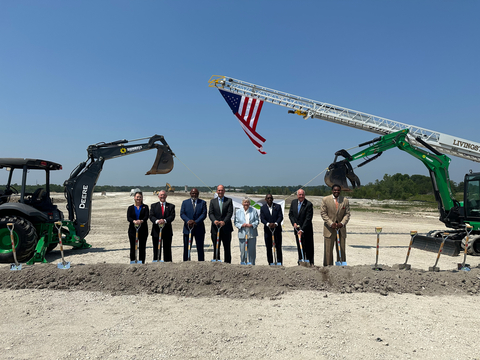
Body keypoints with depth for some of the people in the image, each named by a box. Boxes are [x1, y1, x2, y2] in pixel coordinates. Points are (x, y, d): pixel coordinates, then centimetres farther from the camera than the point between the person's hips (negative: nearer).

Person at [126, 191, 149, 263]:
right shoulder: (130, 208, 9)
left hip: (143, 230, 0)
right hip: (133, 230, 1)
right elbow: (128, 217, -6)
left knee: (142, 247, 3)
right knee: (133, 247, 3)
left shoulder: (145, 207, 8)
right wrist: (134, 221, -28)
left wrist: (141, 221, -30)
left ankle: (142, 263, 10)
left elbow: (146, 216, -7)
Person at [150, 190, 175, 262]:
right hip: (156, 231, 0)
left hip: (167, 231, 0)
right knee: (156, 250, 5)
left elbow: (172, 216, -6)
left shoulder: (171, 206, 8)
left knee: (167, 250, 5)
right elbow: (151, 216, -4)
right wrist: (157, 221, -26)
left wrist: (165, 220, -25)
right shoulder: (154, 206, 10)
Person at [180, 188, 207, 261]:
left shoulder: (202, 202, 5)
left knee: (200, 249, 6)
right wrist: (188, 221, -21)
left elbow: (204, 214, -6)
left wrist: (196, 222, -20)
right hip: (187, 228, 1)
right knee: (186, 248, 3)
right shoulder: (185, 202, 8)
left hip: (199, 228, 0)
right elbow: (182, 214, -2)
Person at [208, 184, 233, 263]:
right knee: (216, 247, 3)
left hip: (226, 228, -1)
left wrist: (224, 221, -20)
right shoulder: (212, 201, 11)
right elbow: (210, 213, 1)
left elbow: (230, 213, -5)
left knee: (227, 248, 6)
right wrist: (214, 220, -19)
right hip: (215, 228, 1)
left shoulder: (229, 201, 5)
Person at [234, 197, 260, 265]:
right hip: (242, 234, 0)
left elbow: (257, 221, 5)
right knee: (243, 251, 1)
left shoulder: (254, 211, 6)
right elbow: (236, 222, 6)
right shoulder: (238, 212, 7)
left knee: (252, 251, 4)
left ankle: (252, 264, 17)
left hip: (252, 234, 0)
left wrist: (251, 225, -13)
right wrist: (242, 225, -13)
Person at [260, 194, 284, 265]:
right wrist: (268, 224, -22)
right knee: (268, 247, 5)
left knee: (278, 247, 2)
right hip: (267, 230, 1)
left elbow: (281, 217, -4)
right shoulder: (263, 208, 4)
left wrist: (276, 223, -22)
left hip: (277, 229, 0)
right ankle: (270, 263, 14)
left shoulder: (278, 206, 4)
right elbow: (262, 219, -4)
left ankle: (279, 262, 9)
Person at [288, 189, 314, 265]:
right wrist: (294, 223, -9)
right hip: (297, 228, 4)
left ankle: (310, 263, 14)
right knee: (299, 246, 12)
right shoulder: (293, 202, 2)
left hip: (306, 229, -4)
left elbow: (308, 218, -19)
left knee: (308, 247, 3)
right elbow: (290, 214, 8)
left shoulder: (309, 204, -16)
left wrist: (302, 229, -23)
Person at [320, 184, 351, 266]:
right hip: (329, 228, -2)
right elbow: (323, 213, -4)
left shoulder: (345, 200, 6)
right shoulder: (325, 199, -1)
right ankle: (328, 266, 9)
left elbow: (347, 214, 5)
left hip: (341, 228, 2)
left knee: (341, 249, 5)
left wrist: (342, 223, -12)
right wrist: (331, 223, -14)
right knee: (328, 249, 0)